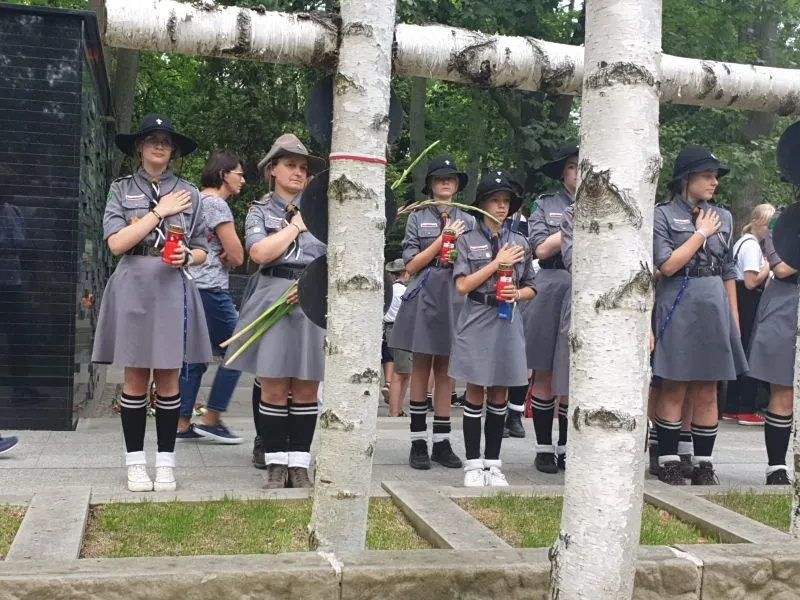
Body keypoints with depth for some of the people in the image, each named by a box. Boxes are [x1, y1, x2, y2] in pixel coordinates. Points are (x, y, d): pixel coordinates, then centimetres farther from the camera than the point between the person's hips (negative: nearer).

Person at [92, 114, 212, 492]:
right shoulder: (121, 190, 5)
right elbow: (116, 243, -8)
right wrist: (160, 212, -10)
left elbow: (202, 251, 12)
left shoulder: (189, 193, 8)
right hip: (133, 290, -1)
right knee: (135, 380, 3)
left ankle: (165, 463, 14)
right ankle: (135, 463, 13)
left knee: (168, 379, 4)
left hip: (173, 291, 1)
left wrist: (187, 257, -11)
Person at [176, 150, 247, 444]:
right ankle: (210, 420, 3)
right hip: (211, 288, -10)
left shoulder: (197, 200, 18)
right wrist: (226, 259, 8)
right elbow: (237, 256, -13)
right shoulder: (217, 204, -11)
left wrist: (221, 256, 5)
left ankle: (182, 424, 13)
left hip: (192, 287, 10)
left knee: (195, 358, 11)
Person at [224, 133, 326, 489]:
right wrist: (297, 224, -3)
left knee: (306, 390, 4)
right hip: (273, 302, -1)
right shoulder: (260, 211, 8)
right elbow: (259, 253, -10)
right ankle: (276, 465, 10)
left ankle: (299, 464, 13)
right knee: (274, 390, 0)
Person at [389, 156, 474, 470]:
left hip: (454, 299, 2)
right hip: (423, 297, -2)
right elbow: (412, 265, -3)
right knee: (421, 369, 3)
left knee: (445, 370, 7)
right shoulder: (417, 218, 4)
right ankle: (418, 442, 9)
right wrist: (444, 238, -9)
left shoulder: (468, 220, 11)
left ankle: (442, 442, 12)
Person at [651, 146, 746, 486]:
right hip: (678, 307, -4)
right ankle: (668, 464, 10)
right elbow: (667, 265, -12)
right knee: (674, 391, 1)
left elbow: (728, 273, 14)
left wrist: (734, 320, 11)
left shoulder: (722, 217, 11)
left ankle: (703, 465, 15)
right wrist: (701, 233, -7)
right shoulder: (663, 214, -3)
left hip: (714, 307, 4)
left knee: (707, 393, 7)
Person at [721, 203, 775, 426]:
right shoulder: (752, 245, -13)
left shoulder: (742, 242, 18)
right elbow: (751, 282, -20)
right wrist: (770, 265, -9)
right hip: (749, 302, -10)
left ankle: (731, 408, 16)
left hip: (740, 302, 10)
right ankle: (747, 411, 0)